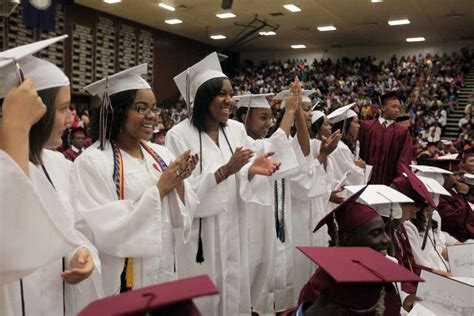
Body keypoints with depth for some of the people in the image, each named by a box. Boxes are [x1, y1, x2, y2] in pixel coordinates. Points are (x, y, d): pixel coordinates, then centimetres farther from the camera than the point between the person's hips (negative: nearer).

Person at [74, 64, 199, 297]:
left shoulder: (161, 155, 2)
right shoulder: (91, 162, -14)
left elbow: (181, 216, 2)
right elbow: (106, 231, -20)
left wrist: (179, 183, -16)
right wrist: (159, 189, -20)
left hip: (166, 272, 6)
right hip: (123, 281, -5)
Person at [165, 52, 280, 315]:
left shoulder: (237, 129, 3)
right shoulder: (179, 135, -13)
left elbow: (240, 181, 7)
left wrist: (252, 170, -16)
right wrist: (225, 170, -25)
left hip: (233, 227, 5)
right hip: (198, 232, -5)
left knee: (234, 289, 16)